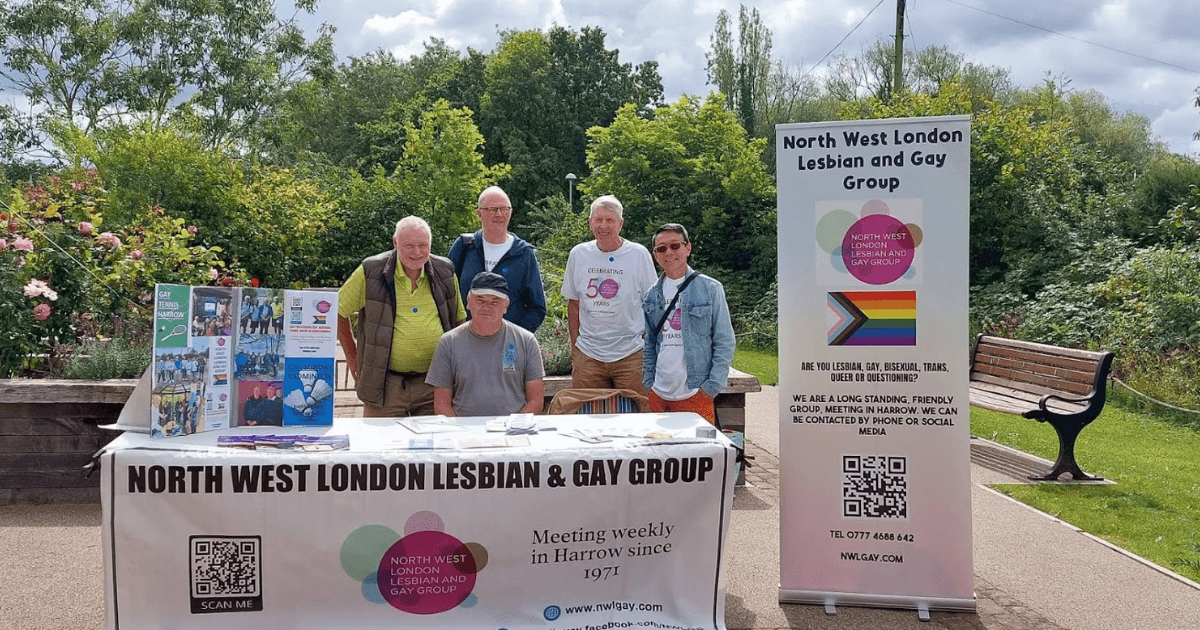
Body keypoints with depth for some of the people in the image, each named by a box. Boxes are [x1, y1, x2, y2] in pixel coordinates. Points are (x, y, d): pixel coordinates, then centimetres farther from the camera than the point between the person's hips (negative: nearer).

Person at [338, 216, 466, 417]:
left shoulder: (444, 272, 5)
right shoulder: (371, 272, -5)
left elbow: (459, 319, 19)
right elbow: (339, 311, 6)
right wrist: (352, 357, 6)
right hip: (384, 384, -2)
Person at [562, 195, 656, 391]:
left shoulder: (639, 254, -2)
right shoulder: (578, 254, 6)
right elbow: (573, 303, 13)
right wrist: (574, 346, 10)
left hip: (631, 353, -2)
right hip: (588, 354, 2)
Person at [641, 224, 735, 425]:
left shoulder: (710, 289, -1)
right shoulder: (652, 295, 11)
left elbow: (725, 343, -1)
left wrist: (712, 385, -8)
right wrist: (648, 382, 8)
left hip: (695, 393, -4)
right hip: (659, 394, 4)